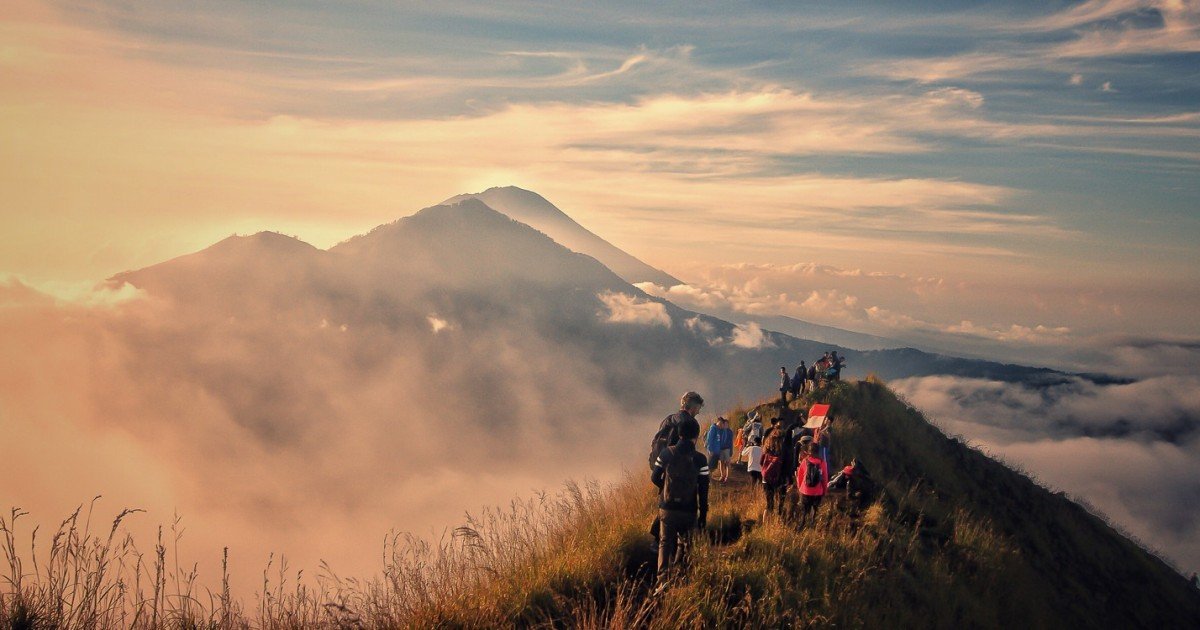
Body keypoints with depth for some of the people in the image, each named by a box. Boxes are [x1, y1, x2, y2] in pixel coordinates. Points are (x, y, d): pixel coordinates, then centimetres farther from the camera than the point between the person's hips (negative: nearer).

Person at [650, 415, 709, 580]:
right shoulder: (700, 459, -10)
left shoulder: (666, 453, -5)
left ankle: (663, 578, -2)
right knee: (685, 543, 17)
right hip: (689, 510, -1)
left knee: (666, 543, 10)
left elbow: (654, 478, 2)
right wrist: (703, 515, 2)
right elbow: (703, 490, -7)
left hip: (667, 508, 1)